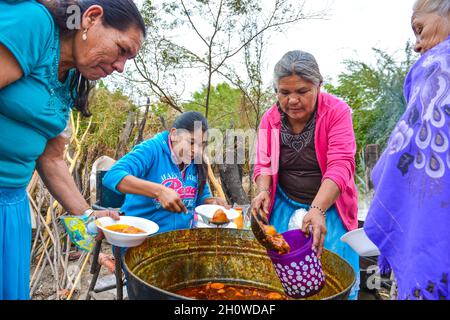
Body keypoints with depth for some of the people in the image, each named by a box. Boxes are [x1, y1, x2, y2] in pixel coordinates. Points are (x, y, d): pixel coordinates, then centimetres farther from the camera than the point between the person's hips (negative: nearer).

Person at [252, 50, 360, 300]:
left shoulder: (336, 111, -14)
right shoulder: (270, 118, -3)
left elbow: (340, 166, -23)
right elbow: (264, 164, 3)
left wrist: (317, 209, -36)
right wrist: (264, 191, -18)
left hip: (328, 206, -2)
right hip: (284, 207, 3)